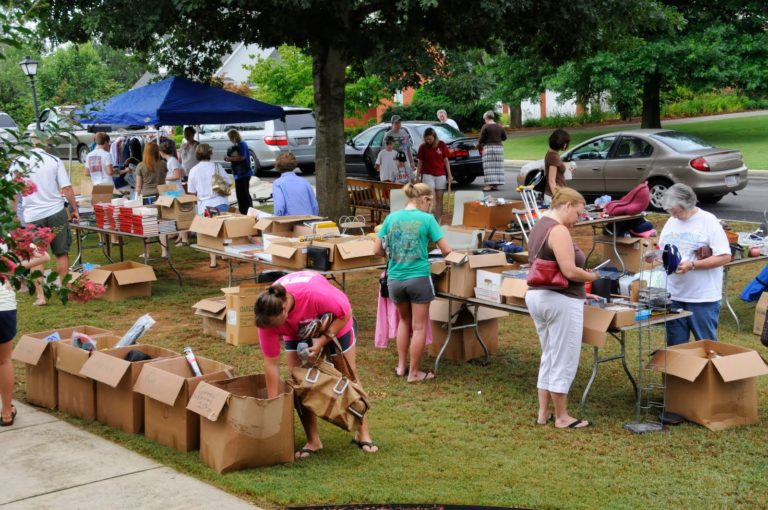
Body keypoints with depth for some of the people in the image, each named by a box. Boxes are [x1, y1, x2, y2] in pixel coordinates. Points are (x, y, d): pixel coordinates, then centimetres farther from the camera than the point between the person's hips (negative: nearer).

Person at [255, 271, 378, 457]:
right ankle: (313, 441, 4)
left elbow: (345, 313, -26)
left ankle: (363, 434, 15)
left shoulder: (314, 293, -45)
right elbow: (271, 362, -24)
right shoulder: (268, 314, -32)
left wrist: (322, 341, -33)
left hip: (335, 323, -2)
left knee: (348, 377, 3)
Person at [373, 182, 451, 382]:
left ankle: (401, 366, 26)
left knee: (404, 321, 24)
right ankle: (414, 373, 14)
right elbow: (446, 250, -7)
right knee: (419, 326, 8)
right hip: (418, 278, -4)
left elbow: (377, 249, 6)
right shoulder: (426, 218, -8)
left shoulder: (391, 217, 3)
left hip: (395, 279, 4)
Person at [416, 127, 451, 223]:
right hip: (428, 174, -2)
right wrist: (417, 176, 3)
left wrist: (449, 174, 2)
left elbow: (446, 160, 5)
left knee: (439, 198, 5)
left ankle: (438, 220, 10)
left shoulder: (442, 145, -1)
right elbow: (420, 163, 4)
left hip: (440, 175, 2)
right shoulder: (422, 147, -2)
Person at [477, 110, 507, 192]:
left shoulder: (486, 127, -7)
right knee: (497, 166, 6)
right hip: (499, 147, 6)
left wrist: (478, 145, 10)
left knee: (489, 167, -6)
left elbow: (481, 139, -8)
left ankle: (489, 185, -11)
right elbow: (504, 137, 15)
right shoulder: (499, 127, 10)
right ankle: (496, 185, 7)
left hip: (489, 147, -6)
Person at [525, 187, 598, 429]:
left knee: (548, 358, 18)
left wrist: (580, 287, 17)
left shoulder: (538, 227, 13)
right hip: (560, 300, -10)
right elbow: (570, 271, -24)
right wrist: (592, 276, -5)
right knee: (564, 361, 1)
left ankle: (543, 413, 22)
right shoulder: (558, 230, -18)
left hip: (536, 296, 10)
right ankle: (561, 417, 10)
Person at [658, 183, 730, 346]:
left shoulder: (708, 221, -9)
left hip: (703, 297, -5)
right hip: (673, 295, 6)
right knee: (675, 346, 12)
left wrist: (691, 265, -20)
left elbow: (725, 257, -13)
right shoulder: (671, 222, 9)